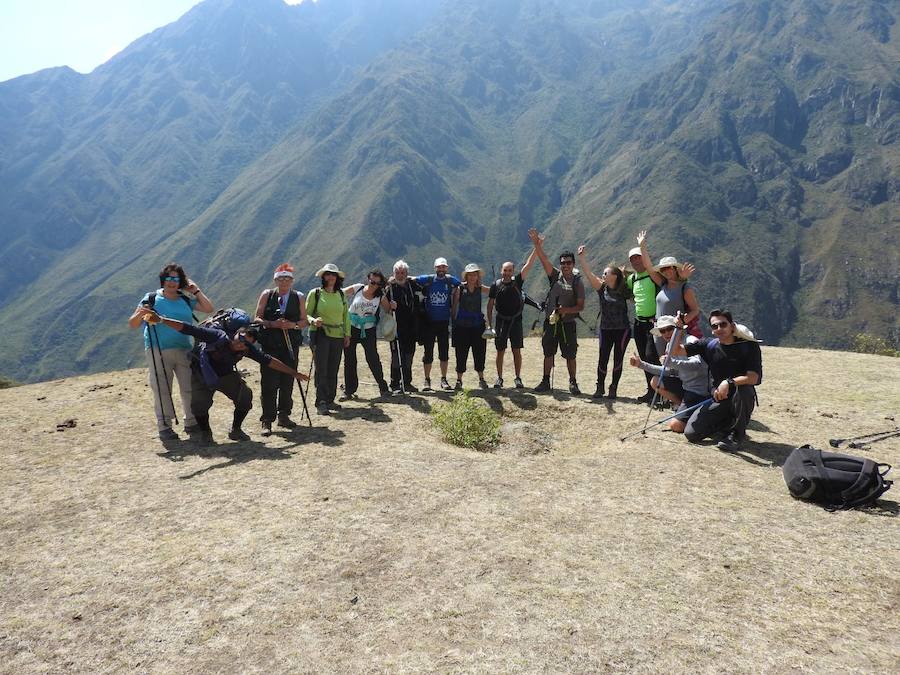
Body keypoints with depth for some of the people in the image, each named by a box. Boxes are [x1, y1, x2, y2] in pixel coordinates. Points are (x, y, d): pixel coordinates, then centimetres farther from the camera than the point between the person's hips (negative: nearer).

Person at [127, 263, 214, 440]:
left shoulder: (186, 300, 11)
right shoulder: (151, 299, 0)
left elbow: (209, 308, 9)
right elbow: (132, 324, -1)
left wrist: (196, 291, 8)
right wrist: (139, 314, -23)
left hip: (184, 350, 4)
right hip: (158, 351, -3)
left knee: (190, 387, 3)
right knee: (162, 389, -2)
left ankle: (191, 423, 14)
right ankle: (164, 426, 6)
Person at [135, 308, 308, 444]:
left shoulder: (248, 349, -22)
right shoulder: (218, 336, -35)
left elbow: (269, 361, -13)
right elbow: (187, 328, -39)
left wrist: (293, 373, -10)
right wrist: (160, 319, -48)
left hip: (226, 375, 3)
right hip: (202, 374, -3)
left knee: (245, 395, -17)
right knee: (200, 402, -25)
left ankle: (235, 430, 5)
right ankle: (205, 433, 5)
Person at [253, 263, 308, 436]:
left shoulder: (299, 297, 9)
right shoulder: (267, 295, 5)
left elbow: (304, 321, 8)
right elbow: (257, 318, 2)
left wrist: (293, 325, -12)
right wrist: (273, 324, -15)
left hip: (291, 345, 2)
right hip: (269, 345, -2)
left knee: (288, 381, 7)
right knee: (269, 382, -6)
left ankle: (284, 415, 20)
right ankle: (267, 420, -3)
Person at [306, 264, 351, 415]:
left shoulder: (341, 295, 13)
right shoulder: (315, 293, 0)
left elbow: (346, 316, 19)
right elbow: (306, 313, 1)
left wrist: (347, 334, 12)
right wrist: (313, 320, -20)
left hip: (337, 336, 4)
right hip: (320, 334, -4)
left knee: (333, 370, 7)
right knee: (321, 370, -8)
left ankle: (330, 400, 16)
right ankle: (321, 403, -6)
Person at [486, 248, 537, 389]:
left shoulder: (517, 281, 0)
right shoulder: (496, 285, 0)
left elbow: (528, 265, -7)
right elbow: (490, 305, 4)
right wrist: (490, 323, 0)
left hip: (516, 321, 0)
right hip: (501, 321, 0)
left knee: (517, 351, 2)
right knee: (500, 351, 4)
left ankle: (518, 378, 11)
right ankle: (499, 378, 13)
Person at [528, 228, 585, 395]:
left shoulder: (577, 282, -3)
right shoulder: (555, 275, 4)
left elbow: (581, 307, -6)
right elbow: (544, 260, -8)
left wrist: (567, 309, -22)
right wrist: (537, 245, -20)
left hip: (567, 323, -3)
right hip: (550, 322, 3)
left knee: (570, 355, 2)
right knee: (548, 353, 10)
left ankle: (573, 383, 14)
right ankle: (546, 382, 19)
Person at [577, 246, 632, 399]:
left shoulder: (625, 290, 0)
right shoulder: (601, 287, 0)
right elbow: (588, 273, -9)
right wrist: (581, 257, -19)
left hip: (622, 330, -1)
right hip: (605, 329, 1)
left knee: (618, 359, 3)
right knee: (603, 359, -1)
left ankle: (613, 388, 14)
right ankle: (600, 387, 12)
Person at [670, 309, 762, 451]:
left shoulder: (749, 346, -10)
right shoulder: (709, 345, 1)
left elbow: (753, 378, -22)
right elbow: (676, 351, -1)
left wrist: (729, 382, -36)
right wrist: (679, 328, -14)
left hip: (741, 401, -3)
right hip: (717, 401, 3)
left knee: (744, 389, -38)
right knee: (691, 433, -11)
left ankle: (737, 434, -13)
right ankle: (726, 424, 18)